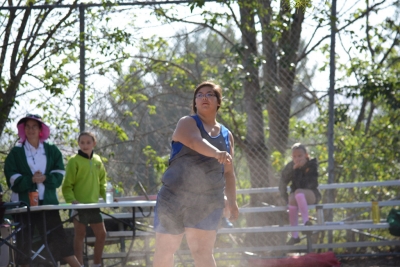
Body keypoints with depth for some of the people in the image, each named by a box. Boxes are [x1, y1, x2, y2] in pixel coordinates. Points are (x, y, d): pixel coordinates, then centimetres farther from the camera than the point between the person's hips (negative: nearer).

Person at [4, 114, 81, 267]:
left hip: (47, 201, 1)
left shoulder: (52, 151, 10)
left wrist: (45, 178, -16)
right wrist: (31, 180, -19)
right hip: (24, 202, -1)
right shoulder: (16, 152, 5)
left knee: (58, 237, -1)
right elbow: (13, 179, -4)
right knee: (24, 241, 0)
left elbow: (59, 175, 2)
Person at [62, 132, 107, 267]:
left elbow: (102, 183, 18)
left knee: (101, 234, 6)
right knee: (80, 234, 0)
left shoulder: (97, 161, 11)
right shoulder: (74, 161, -5)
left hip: (94, 204, 5)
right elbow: (67, 186, -7)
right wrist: (71, 200, -21)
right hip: (79, 204, -5)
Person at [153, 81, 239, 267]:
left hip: (208, 203, 3)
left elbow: (228, 172, 21)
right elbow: (195, 141, -27)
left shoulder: (226, 135, 14)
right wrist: (217, 153, -45)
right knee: (164, 251, 4)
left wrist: (232, 202, 13)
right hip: (175, 197, -3)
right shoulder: (187, 123, -3)